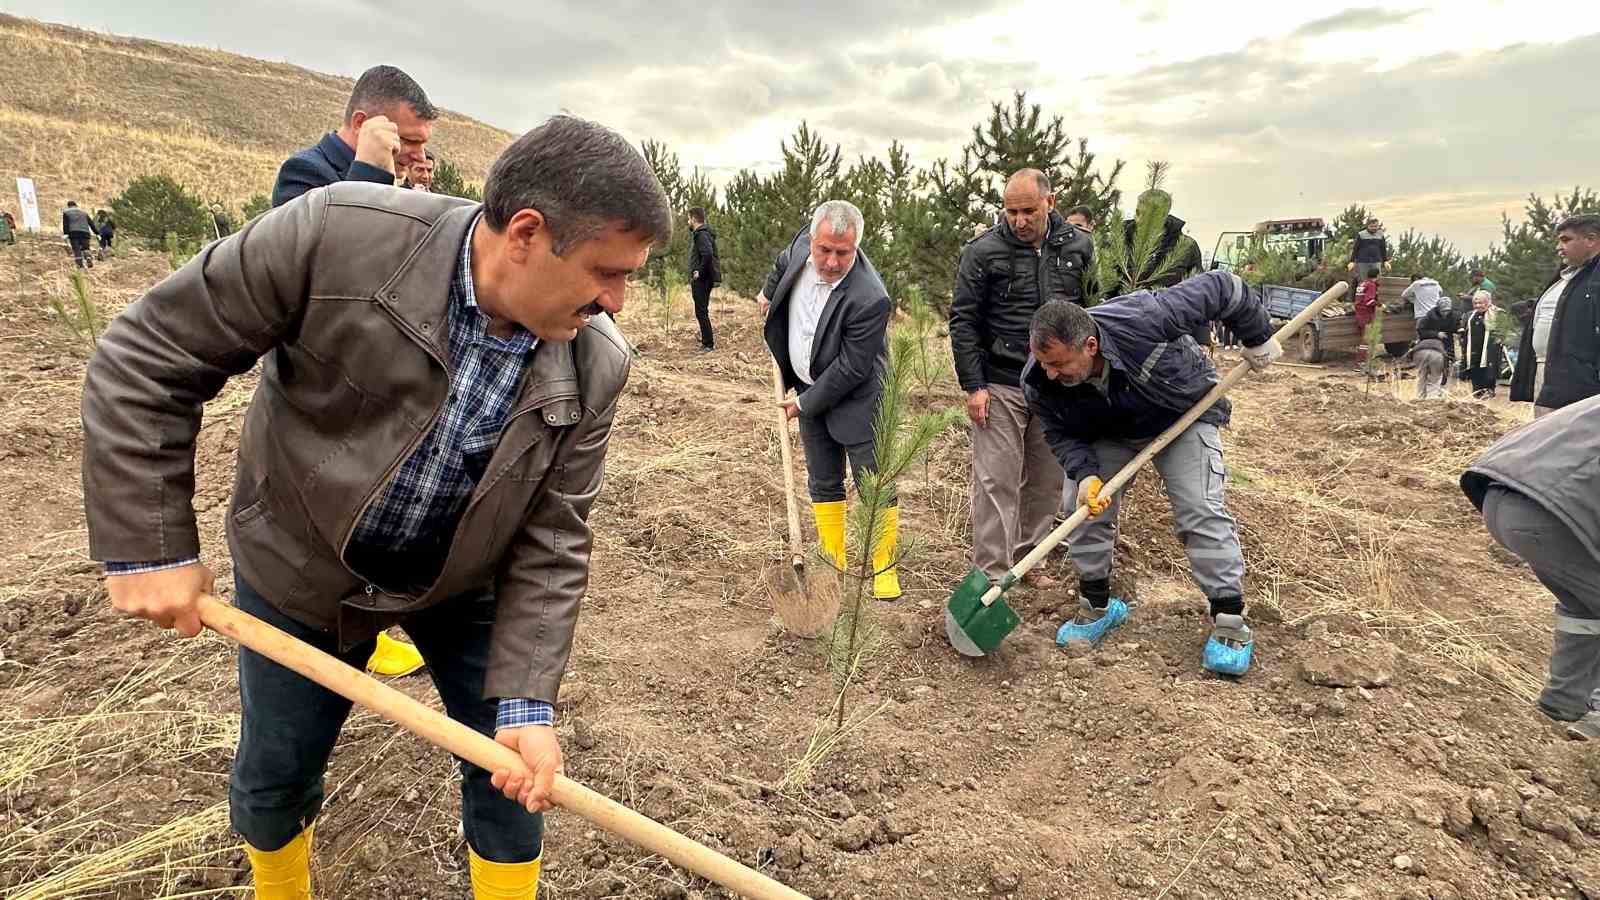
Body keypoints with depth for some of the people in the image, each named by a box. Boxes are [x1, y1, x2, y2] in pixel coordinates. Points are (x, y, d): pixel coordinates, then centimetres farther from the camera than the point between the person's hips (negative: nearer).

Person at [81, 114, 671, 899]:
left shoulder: (594, 369, -21)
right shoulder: (337, 236, -30)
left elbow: (551, 541, -15)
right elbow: (147, 356, -19)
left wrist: (526, 700, -22)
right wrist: (149, 543, -19)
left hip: (464, 586, 1)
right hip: (297, 570, -1)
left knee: (511, 766, 6)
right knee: (275, 773, 17)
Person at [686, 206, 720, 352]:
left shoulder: (701, 234, -15)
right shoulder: (698, 233, 17)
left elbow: (708, 254, -31)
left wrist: (699, 272, -21)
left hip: (701, 279, -10)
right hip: (701, 279, 10)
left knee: (701, 312, -6)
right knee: (702, 312, 17)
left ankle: (708, 344, -3)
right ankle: (707, 341, 25)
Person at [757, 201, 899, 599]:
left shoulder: (869, 300, -30)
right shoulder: (804, 242, -11)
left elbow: (850, 370, -24)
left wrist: (804, 404, -15)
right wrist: (768, 291, 26)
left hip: (856, 399, -6)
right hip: (808, 389, 6)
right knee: (823, 484, 13)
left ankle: (884, 567, 17)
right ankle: (833, 563, 24)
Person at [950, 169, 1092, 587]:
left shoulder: (1078, 247, 4)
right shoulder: (983, 251, -7)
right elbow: (963, 320, -6)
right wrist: (973, 386, -10)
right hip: (1000, 385, -4)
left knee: (1047, 481, 12)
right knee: (996, 482, -3)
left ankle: (1027, 558, 27)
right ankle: (992, 574, 4)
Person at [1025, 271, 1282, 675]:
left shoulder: (1142, 318, -42)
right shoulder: (1040, 383, -28)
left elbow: (1221, 288, -28)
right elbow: (1062, 435, -12)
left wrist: (1258, 338, -13)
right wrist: (1085, 474, -32)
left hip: (1185, 417, -3)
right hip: (1110, 435, 4)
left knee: (1201, 512, -15)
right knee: (1084, 509, -4)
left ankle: (1231, 623, -3)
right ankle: (1097, 606, 17)